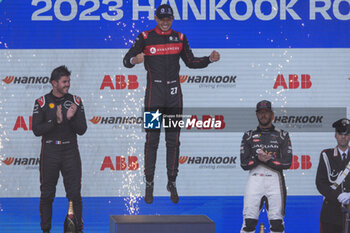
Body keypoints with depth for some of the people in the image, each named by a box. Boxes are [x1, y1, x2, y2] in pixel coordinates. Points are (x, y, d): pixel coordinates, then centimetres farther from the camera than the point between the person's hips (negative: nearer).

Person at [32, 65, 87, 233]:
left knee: (75, 193, -2)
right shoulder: (42, 103, -1)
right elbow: (37, 130, -9)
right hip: (49, 153, -1)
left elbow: (82, 130, 0)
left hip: (70, 151, 1)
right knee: (47, 194, 3)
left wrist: (71, 118, -18)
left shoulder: (75, 101, 5)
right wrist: (56, 121, -21)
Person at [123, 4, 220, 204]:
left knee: (173, 140, 4)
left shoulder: (180, 38, 8)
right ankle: (149, 184, 4)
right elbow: (127, 60, -4)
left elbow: (190, 62, 17)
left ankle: (172, 183, 12)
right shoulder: (146, 38, -2)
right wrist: (135, 60, -28)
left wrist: (210, 59, 1)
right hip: (154, 92, -3)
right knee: (152, 140, -3)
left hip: (174, 92, 3)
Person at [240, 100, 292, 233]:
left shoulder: (282, 136, 10)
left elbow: (287, 163, -1)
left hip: (275, 179, 0)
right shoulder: (249, 136, 13)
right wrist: (258, 158, -13)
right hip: (254, 179, 0)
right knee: (249, 222, -7)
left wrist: (267, 159, -9)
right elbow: (244, 164, 4)